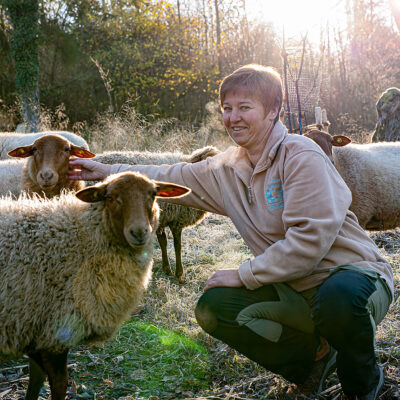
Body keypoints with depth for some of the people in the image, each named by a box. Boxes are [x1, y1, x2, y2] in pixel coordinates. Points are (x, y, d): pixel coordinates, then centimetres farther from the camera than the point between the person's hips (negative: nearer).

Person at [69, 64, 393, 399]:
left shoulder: (301, 156, -17)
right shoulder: (227, 169, 6)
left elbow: (311, 239, -23)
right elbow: (173, 178, 20)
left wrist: (245, 274, -16)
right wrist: (106, 172, 19)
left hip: (354, 273, -6)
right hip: (295, 289, 6)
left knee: (339, 296, -40)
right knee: (212, 308, -9)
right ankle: (314, 356, 7)